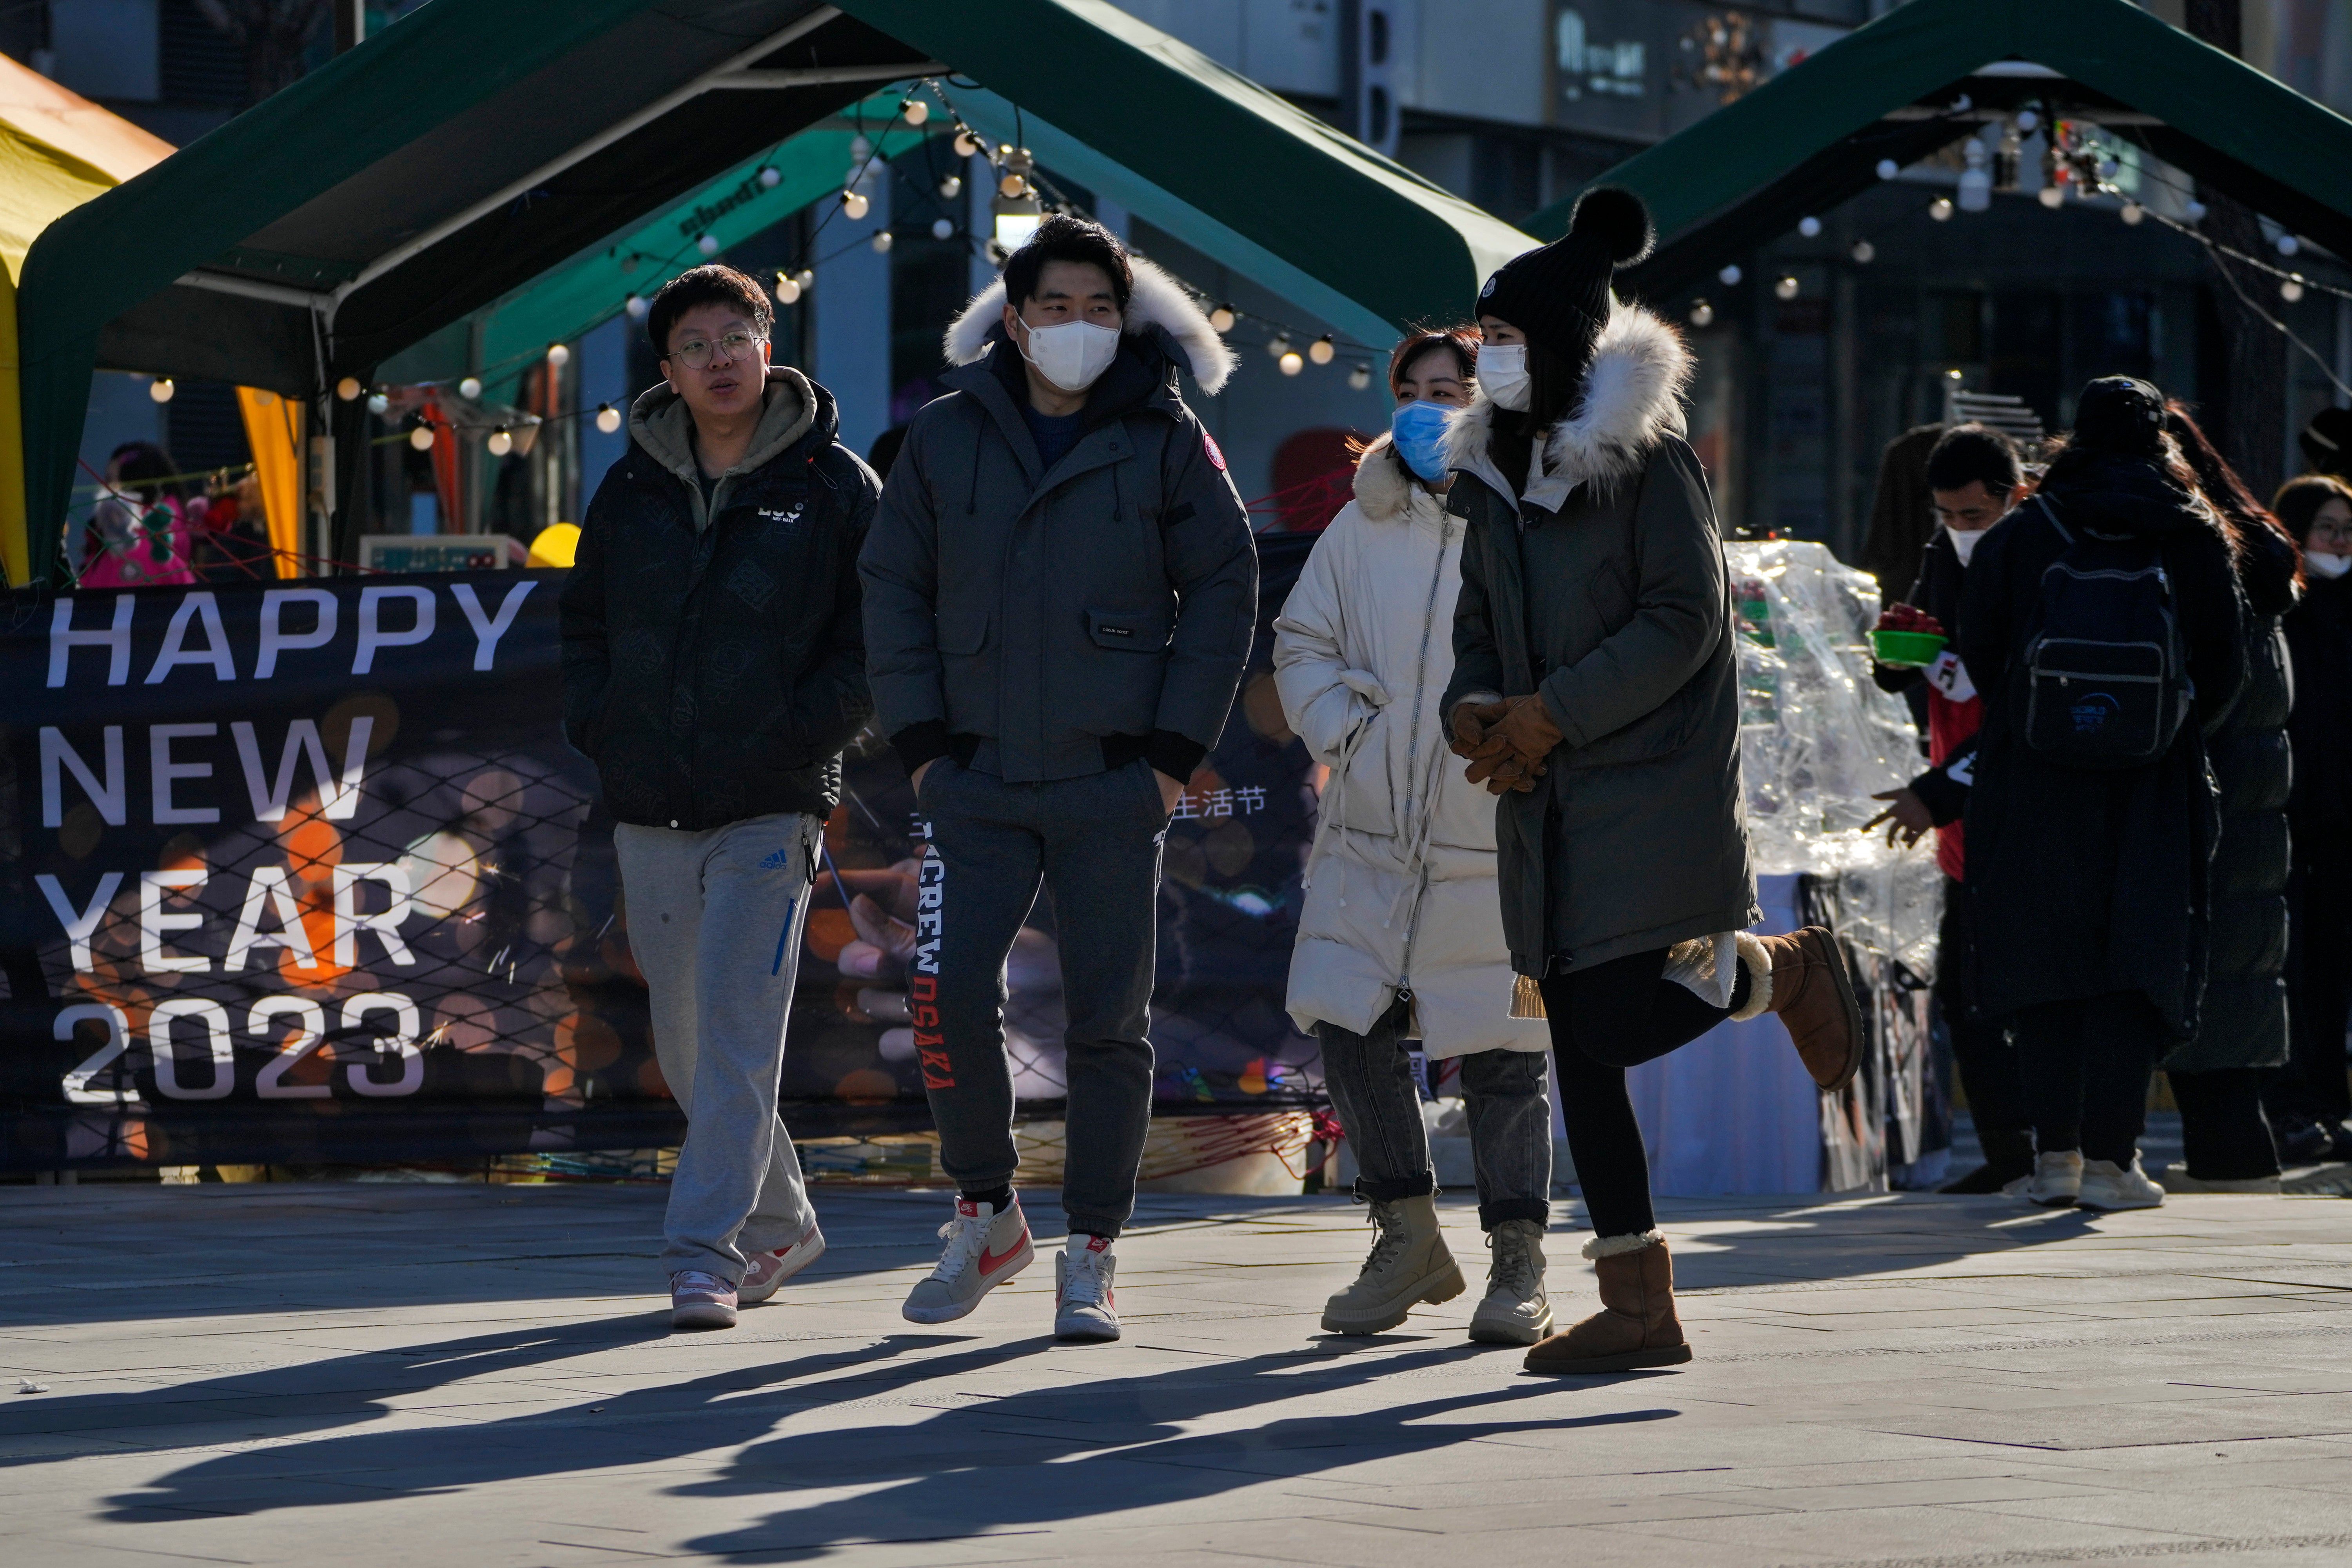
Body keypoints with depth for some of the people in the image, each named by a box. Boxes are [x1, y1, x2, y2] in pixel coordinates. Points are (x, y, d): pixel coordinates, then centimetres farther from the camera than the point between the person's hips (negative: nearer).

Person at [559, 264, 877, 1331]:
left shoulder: (836, 490, -1)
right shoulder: (631, 492, 9)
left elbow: (874, 645, -2)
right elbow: (584, 625, 20)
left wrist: (792, 740, -12)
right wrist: (598, 732, 5)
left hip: (770, 807, -5)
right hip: (650, 812, 5)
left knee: (738, 1037, -13)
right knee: (686, 1041, 11)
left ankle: (704, 1254, -14)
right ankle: (779, 1224, 29)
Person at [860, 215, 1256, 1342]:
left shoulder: (1163, 440, 0)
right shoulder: (948, 437, 5)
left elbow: (1223, 589, 3)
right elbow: (895, 589, 10)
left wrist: (1175, 752, -4)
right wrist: (921, 742, 1)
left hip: (1114, 786, -1)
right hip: (978, 779, 1)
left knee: (1109, 1018, 0)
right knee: (949, 995, -11)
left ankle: (1091, 1254, 11)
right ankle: (986, 1217, 8)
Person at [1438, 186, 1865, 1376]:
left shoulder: (1647, 461, -9)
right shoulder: (1494, 472, 13)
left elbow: (1683, 622, -15)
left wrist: (1554, 712, -18)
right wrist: (1476, 706, -3)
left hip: (1651, 780, -7)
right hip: (1547, 801, 7)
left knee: (1625, 1018, -18)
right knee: (1580, 1049, 3)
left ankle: (1780, 969, 13)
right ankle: (1638, 1309, 7)